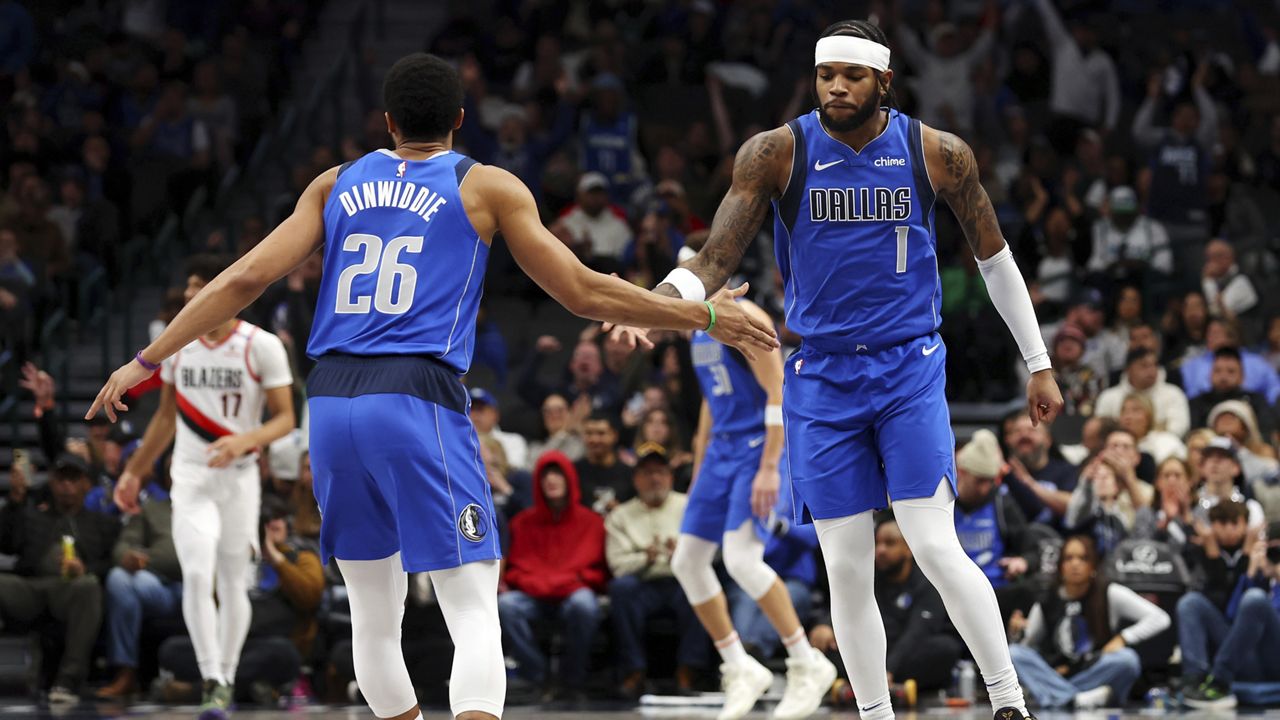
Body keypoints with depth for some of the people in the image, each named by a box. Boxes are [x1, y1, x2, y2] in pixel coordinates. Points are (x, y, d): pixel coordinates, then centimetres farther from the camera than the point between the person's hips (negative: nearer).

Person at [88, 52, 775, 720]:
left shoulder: (337, 184, 16)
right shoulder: (488, 187, 7)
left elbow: (247, 277, 9)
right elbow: (584, 293, 7)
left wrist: (147, 360, 14)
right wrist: (705, 317, 16)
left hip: (330, 403, 4)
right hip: (417, 402, -4)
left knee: (373, 612, 17)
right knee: (474, 612, -6)